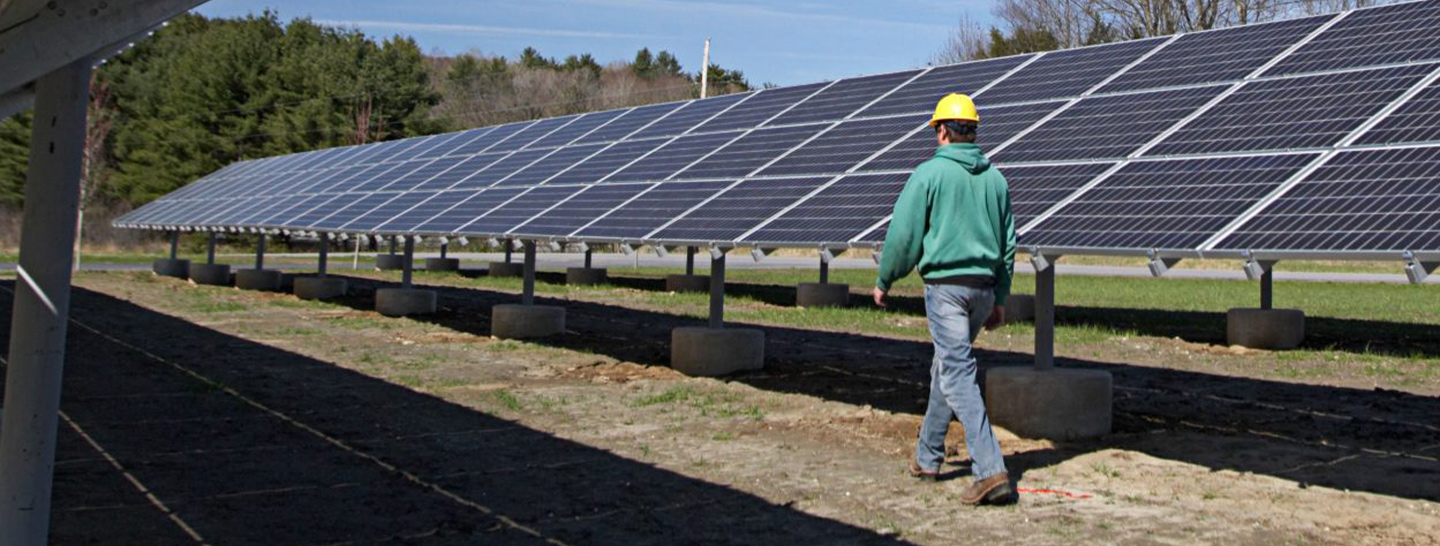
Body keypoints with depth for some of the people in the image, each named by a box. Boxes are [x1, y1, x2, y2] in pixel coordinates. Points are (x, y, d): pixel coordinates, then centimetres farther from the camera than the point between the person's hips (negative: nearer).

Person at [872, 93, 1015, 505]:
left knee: (959, 375, -8)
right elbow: (1008, 243, 15)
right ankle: (928, 458, 30)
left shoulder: (929, 174, -7)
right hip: (984, 287, 6)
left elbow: (903, 235, -8)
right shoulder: (995, 177, 11)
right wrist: (1000, 298, 21)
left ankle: (991, 471, -18)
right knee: (946, 367, 20)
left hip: (945, 284, -6)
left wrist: (884, 282, 6)